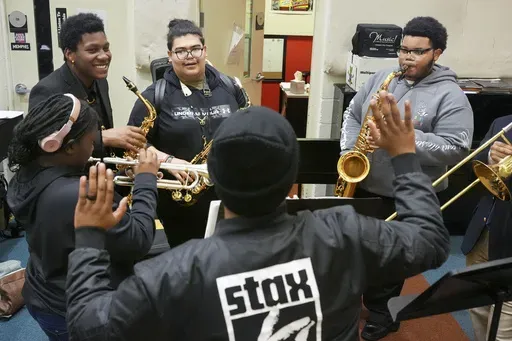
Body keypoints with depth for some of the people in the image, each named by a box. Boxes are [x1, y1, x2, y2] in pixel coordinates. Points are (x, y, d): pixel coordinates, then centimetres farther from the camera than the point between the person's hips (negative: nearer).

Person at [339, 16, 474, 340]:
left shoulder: (450, 95, -12)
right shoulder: (382, 78, 5)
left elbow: (456, 149, -20)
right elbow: (353, 114, 11)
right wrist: (348, 150, -6)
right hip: (361, 184, 5)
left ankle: (381, 314, 33)